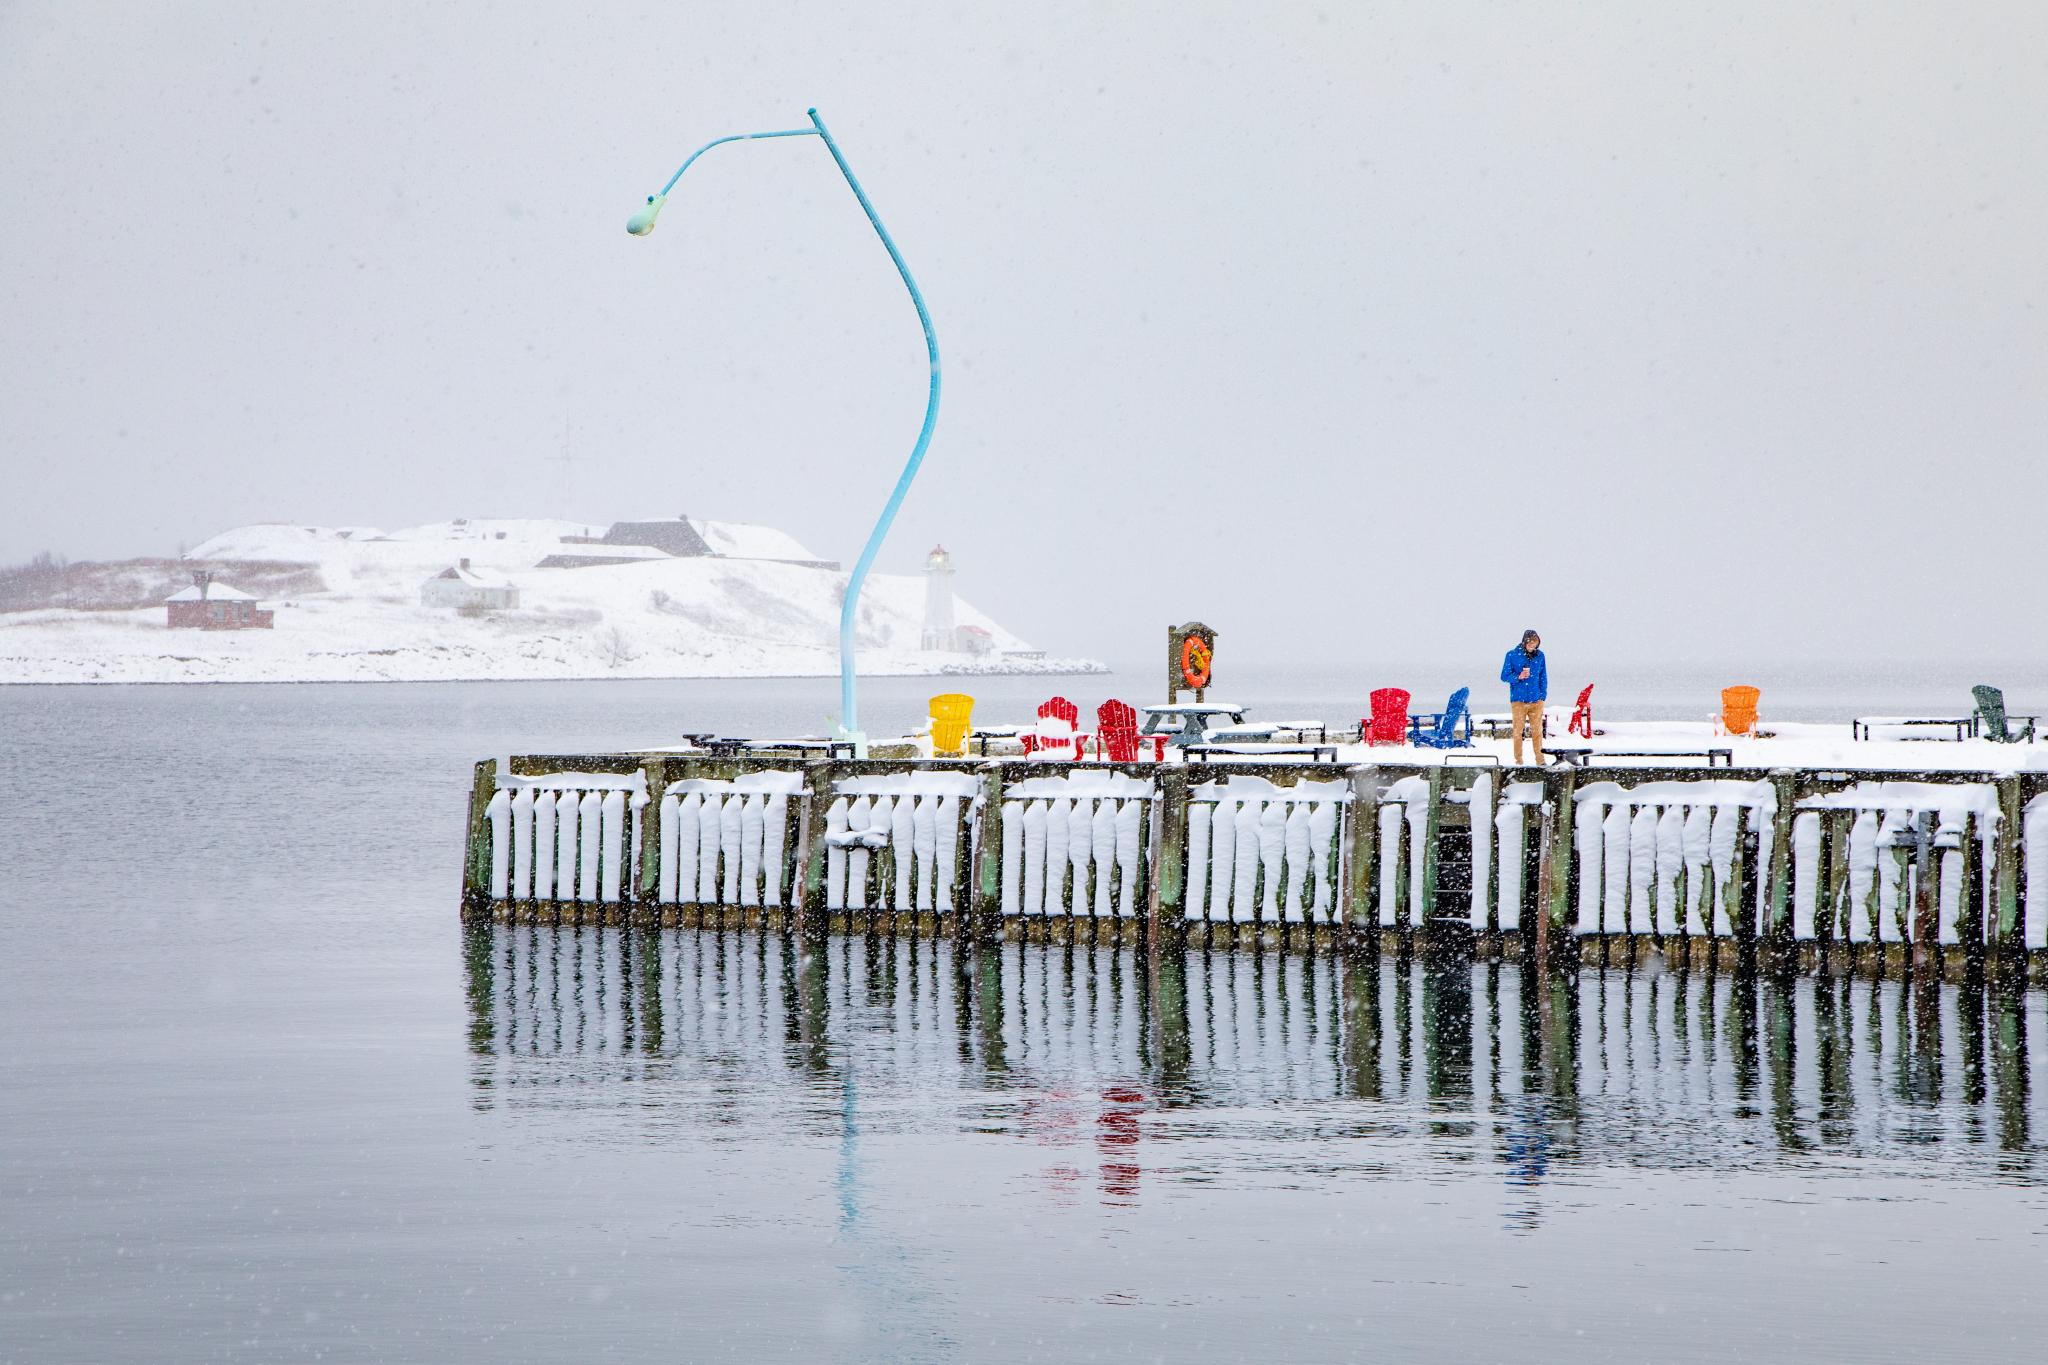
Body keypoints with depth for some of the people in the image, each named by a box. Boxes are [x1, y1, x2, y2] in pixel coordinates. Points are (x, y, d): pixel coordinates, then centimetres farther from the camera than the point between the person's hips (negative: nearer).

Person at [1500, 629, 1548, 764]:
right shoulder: (1512, 655, -2)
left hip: (1536, 700, 2)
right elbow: (1504, 676, 1)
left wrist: (1543, 695, 8)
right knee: (1518, 730, -1)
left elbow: (1543, 677, 14)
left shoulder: (1539, 655, 5)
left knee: (1537, 730, 2)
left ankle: (1540, 758, 10)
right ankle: (1518, 760, 6)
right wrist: (1518, 677, -17)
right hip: (1518, 700, -2)